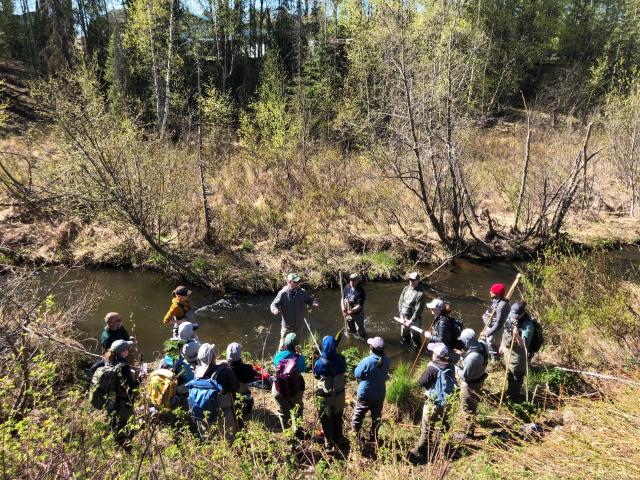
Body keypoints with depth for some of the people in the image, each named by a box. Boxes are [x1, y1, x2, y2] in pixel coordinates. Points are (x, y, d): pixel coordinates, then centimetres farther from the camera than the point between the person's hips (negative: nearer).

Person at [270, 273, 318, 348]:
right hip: (287, 325, -4)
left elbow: (309, 300, 7)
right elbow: (274, 304, -12)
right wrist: (275, 310, -35)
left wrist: (313, 303, -16)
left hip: (299, 325, 4)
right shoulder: (283, 293, -18)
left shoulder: (302, 292, -8)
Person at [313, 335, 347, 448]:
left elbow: (316, 375, -7)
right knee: (338, 418, 25)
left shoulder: (320, 362, -26)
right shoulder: (341, 359, -18)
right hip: (339, 394, 3)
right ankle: (339, 440, 42)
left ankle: (329, 442, 33)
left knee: (326, 419, 19)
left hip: (325, 395, -3)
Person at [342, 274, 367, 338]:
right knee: (351, 330, 24)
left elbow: (360, 306, -24)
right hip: (348, 314, 6)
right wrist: (343, 308, -12)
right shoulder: (347, 287, -7)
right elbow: (343, 298, 4)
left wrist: (350, 312, -27)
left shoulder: (360, 291, -23)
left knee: (360, 330, 1)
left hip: (358, 314, -6)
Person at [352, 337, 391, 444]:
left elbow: (357, 374, -16)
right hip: (380, 393, 4)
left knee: (358, 415, 16)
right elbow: (385, 374, 3)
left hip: (365, 393, -4)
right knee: (376, 416, 20)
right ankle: (374, 437, 33)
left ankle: (356, 435, 27)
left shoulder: (367, 361, -27)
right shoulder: (387, 361, -13)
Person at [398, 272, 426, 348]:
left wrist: (411, 321, -17)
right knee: (404, 335, 24)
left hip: (414, 319, -6)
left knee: (414, 337, 8)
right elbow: (400, 302, 0)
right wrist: (401, 315, -6)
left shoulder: (420, 294, -21)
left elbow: (418, 310, -20)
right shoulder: (406, 289, -2)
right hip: (404, 317, 6)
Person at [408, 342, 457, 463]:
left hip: (434, 403, -6)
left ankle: (418, 452, 13)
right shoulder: (450, 366, -5)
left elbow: (421, 382, -15)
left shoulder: (432, 368, -23)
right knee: (443, 426, 22)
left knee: (427, 429, 6)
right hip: (447, 402, 6)